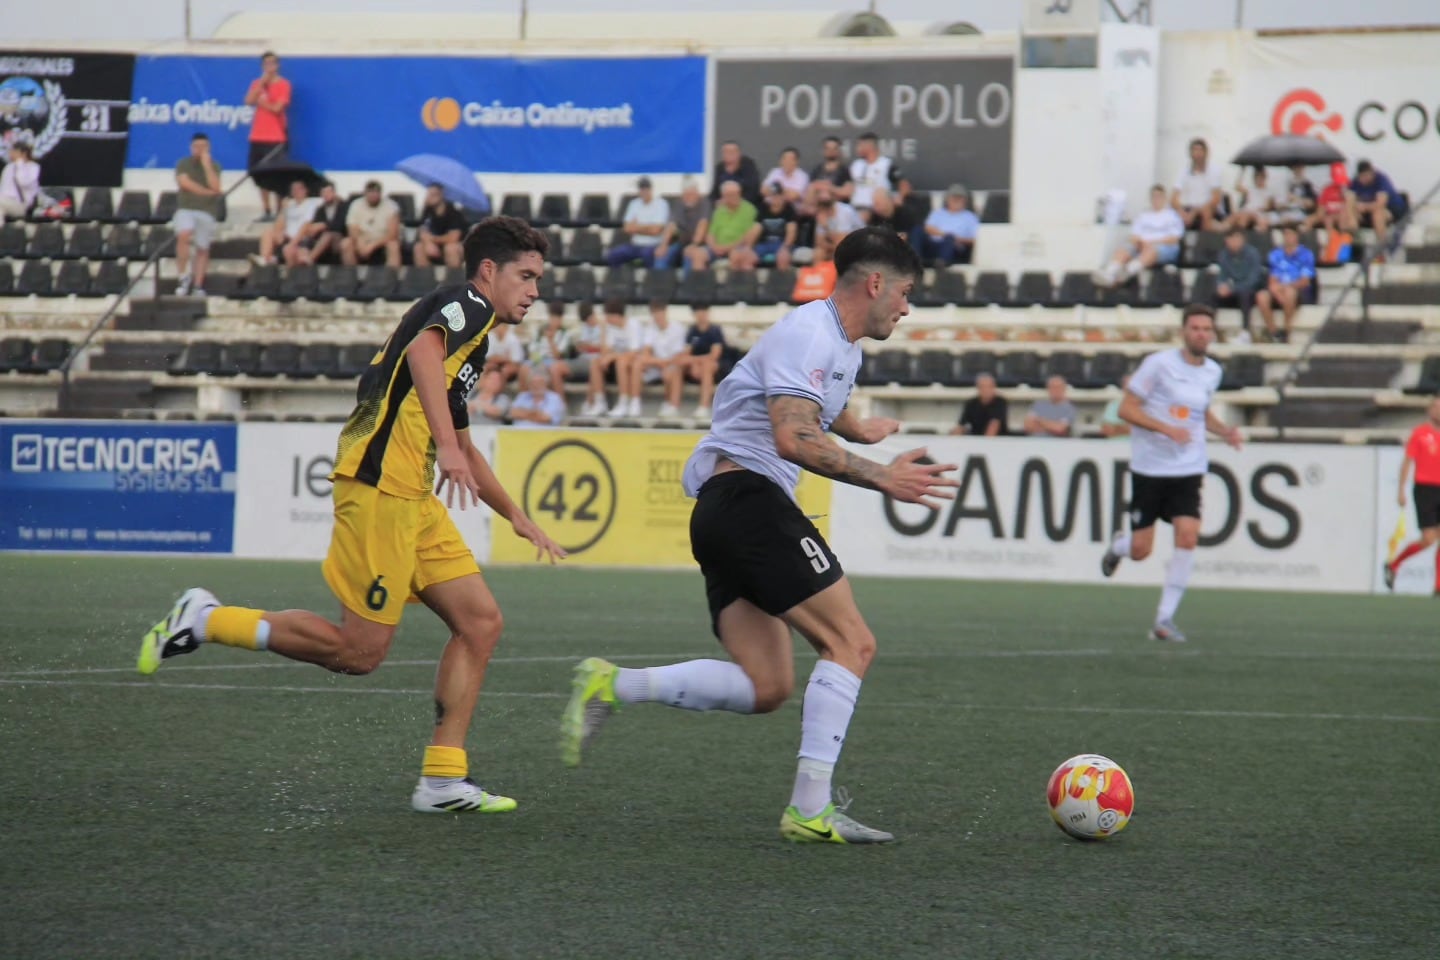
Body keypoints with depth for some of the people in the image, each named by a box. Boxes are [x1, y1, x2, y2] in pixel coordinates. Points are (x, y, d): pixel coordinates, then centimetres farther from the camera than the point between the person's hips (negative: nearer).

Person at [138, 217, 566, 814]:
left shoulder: (473, 330, 26)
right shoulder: (466, 305, -4)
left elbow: (464, 449, 38)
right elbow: (422, 349, -29)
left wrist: (517, 517, 41)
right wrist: (446, 446, -38)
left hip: (413, 500, 10)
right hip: (380, 488, -10)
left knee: (481, 622, 3)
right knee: (359, 651, -10)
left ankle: (443, 780, 3)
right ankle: (206, 621, 0)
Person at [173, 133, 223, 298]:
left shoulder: (214, 165, 10)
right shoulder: (184, 164, 8)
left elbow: (215, 187, -5)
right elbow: (184, 182, -7)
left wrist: (206, 165, -9)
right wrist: (208, 192, -6)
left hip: (207, 211, 2)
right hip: (186, 208, -1)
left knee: (203, 249, 0)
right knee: (183, 235, -28)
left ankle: (198, 286, 5)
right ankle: (184, 276, -18)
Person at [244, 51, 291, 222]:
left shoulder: (283, 84, -4)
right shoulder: (257, 83, 12)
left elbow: (277, 108, -14)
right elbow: (249, 101, -6)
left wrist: (261, 102, 0)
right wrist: (262, 81, -7)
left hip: (277, 137, -5)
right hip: (258, 137, 5)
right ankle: (267, 211, 12)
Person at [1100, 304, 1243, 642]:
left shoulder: (1212, 372, 8)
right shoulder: (1158, 364, -10)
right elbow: (1126, 409, -10)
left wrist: (1224, 430, 6)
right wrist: (1166, 428, -22)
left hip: (1189, 470, 4)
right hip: (1149, 467, -4)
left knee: (1188, 537, -15)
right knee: (1140, 550, 0)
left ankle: (1164, 618, -6)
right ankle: (1118, 546, 39)